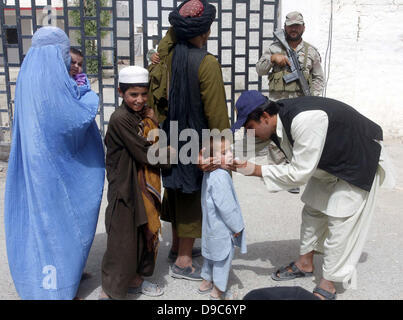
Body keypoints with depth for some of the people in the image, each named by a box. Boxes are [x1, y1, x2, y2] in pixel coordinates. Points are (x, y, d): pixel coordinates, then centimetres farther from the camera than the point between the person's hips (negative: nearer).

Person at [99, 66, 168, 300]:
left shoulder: (145, 115, 8)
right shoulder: (120, 119, -18)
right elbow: (145, 154, -19)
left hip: (145, 187, 8)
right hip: (125, 188, -8)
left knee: (145, 233, 17)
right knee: (122, 239, 0)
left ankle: (135, 280, 35)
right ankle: (108, 292, 16)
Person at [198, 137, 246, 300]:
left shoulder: (209, 174, 3)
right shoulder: (220, 177, -28)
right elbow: (225, 207, -27)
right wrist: (237, 226, -14)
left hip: (211, 225, 10)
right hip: (222, 228, -9)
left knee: (211, 255, 25)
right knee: (223, 257, 8)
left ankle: (206, 282, 41)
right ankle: (218, 291, 24)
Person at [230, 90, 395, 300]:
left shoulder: (305, 120, -39)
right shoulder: (275, 120, -14)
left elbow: (300, 173, -34)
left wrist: (255, 170, -30)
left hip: (358, 160, -9)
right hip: (329, 162, 9)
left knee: (340, 220, -7)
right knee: (312, 211, 14)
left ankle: (327, 286, 8)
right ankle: (305, 264, 32)